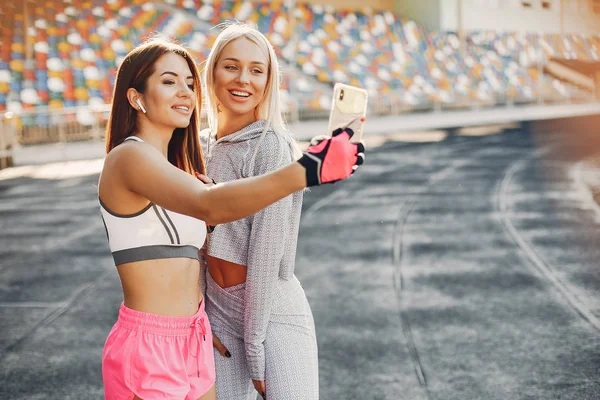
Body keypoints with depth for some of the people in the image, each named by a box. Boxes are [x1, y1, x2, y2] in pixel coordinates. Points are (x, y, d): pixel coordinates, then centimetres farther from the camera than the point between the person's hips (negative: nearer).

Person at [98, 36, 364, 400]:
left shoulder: (172, 169, 15)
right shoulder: (129, 157, -15)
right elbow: (209, 206, -32)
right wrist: (307, 170, -40)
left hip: (194, 342, 9)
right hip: (149, 347, -8)